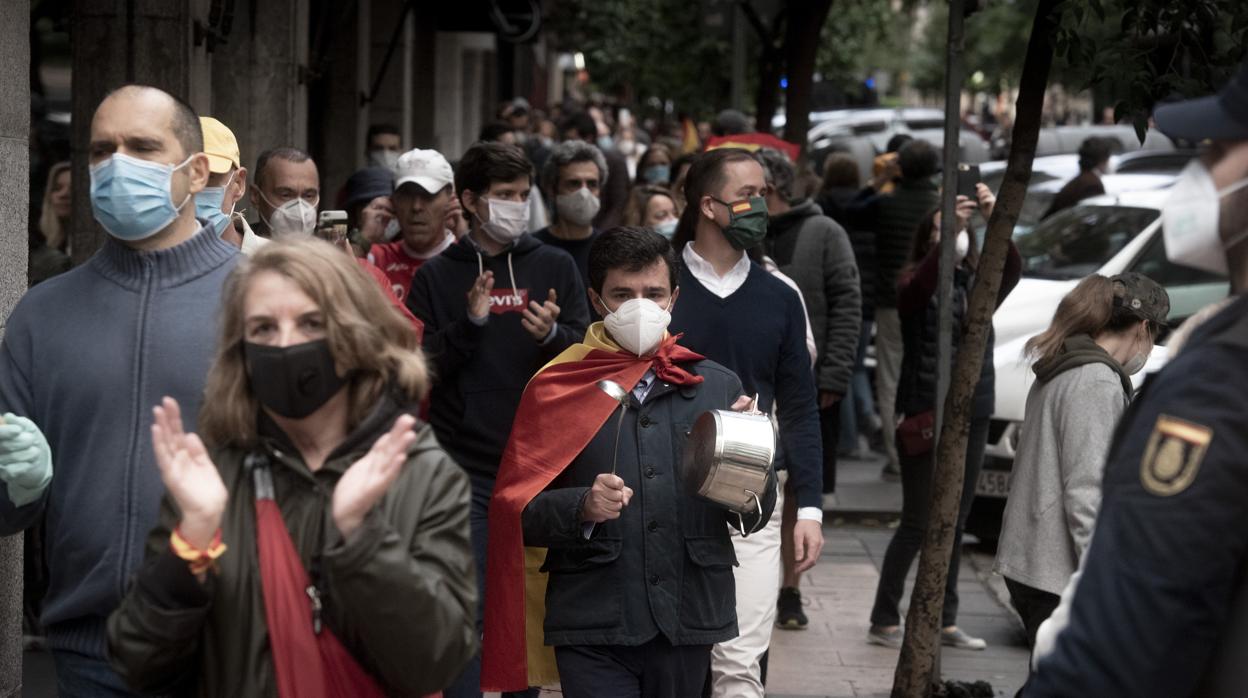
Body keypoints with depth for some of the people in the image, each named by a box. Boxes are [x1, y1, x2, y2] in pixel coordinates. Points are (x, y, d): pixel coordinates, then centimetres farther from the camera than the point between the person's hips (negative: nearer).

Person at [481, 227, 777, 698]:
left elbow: (757, 514, 11)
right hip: (593, 629, -2)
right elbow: (516, 511, -1)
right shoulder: (557, 389, 4)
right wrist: (582, 506, -18)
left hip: (688, 621, 2)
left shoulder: (716, 386, 10)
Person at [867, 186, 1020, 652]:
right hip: (925, 415, -5)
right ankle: (884, 621, 4)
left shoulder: (979, 286, 8)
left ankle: (945, 621, 18)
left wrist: (996, 220, -27)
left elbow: (1013, 270, -11)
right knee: (917, 523, -3)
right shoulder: (914, 286, -3)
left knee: (954, 523, 11)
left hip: (973, 415, 5)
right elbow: (923, 281, -27)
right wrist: (949, 229, -38)